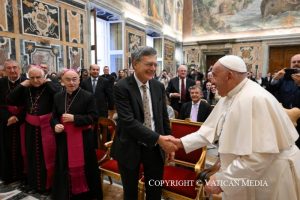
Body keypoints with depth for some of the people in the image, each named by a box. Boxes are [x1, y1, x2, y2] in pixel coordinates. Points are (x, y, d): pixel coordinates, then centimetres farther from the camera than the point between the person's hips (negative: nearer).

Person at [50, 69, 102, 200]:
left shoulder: (88, 96, -9)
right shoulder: (58, 97, 6)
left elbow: (93, 116, -12)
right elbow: (54, 116, 11)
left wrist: (74, 118, -20)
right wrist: (55, 125, -10)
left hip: (82, 138, -4)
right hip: (64, 138, 4)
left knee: (81, 165, 7)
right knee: (65, 166, 14)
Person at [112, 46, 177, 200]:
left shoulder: (159, 86, 0)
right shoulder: (121, 87, -16)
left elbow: (164, 117, 8)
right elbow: (128, 121, -25)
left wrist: (168, 142, 9)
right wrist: (158, 138, -29)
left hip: (155, 148, 4)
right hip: (131, 148, -4)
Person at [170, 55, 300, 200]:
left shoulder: (254, 99, -28)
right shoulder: (229, 96, 1)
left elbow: (259, 155, -31)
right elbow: (211, 129, 3)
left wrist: (222, 180, -26)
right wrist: (182, 142, -4)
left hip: (270, 176, -8)